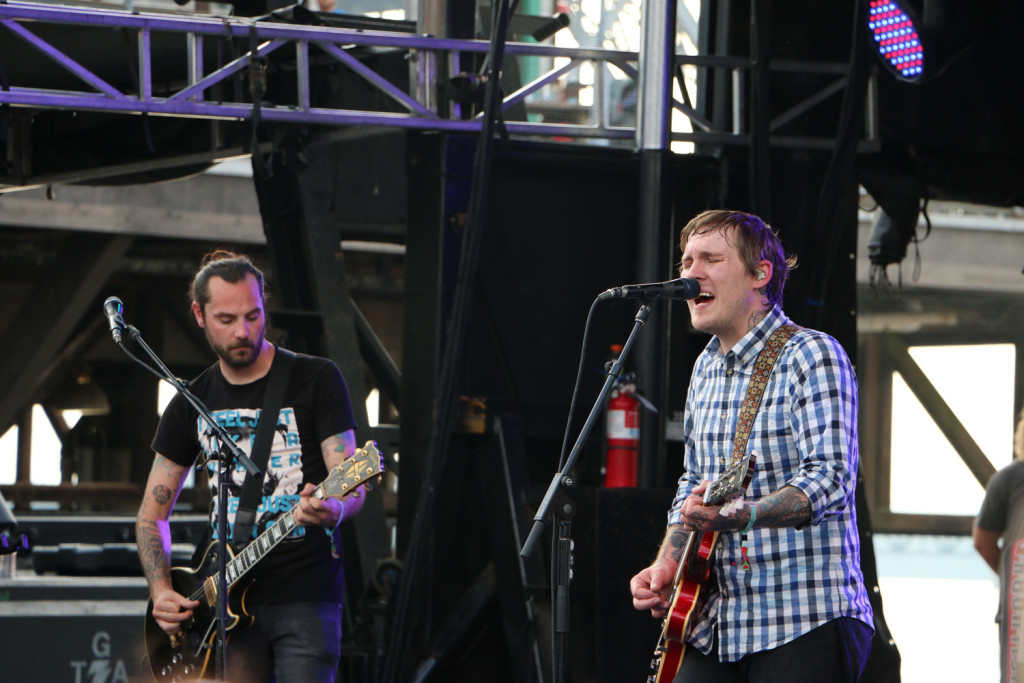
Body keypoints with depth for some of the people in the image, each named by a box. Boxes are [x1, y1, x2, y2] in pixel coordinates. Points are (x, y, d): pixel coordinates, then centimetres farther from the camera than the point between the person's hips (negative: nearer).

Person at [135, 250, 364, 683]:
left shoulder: (316, 380, 0)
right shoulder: (191, 405, 12)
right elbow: (153, 513, 16)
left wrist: (332, 510, -30)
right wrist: (161, 591, 0)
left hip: (306, 597, -4)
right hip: (229, 602, 4)